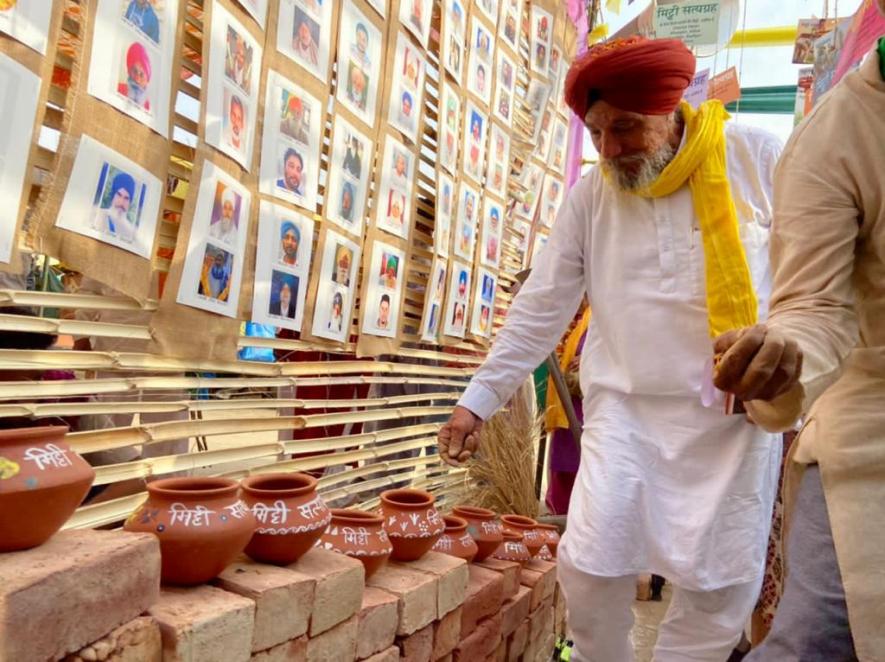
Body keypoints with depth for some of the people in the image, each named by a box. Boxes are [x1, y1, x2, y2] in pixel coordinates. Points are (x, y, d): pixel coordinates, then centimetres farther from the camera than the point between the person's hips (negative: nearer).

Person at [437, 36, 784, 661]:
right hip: (627, 409, 1)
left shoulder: (756, 156, -3)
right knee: (592, 569, -2)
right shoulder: (591, 195, 1)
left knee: (723, 585, 6)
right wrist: (479, 399, 1)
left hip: (738, 414, 0)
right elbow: (541, 307, 3)